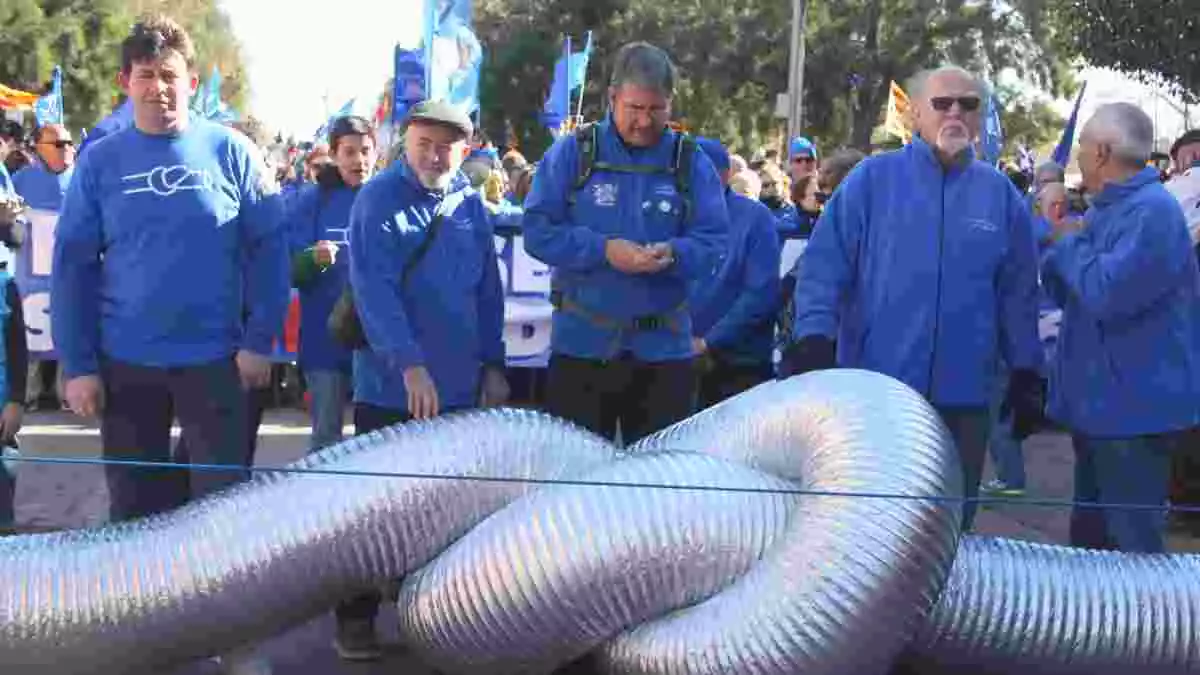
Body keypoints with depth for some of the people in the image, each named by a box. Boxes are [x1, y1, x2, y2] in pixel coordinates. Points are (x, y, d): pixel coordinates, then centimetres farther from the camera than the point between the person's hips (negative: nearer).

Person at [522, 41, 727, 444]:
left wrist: (674, 254, -23)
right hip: (581, 345, -1)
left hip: (664, 349, 1)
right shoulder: (574, 152, 0)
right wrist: (602, 250, -20)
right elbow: (537, 230, -7)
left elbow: (713, 242, -2)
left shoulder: (690, 162, 4)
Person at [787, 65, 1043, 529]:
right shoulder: (873, 179, -1)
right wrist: (814, 341, -17)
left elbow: (1018, 294, 11)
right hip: (873, 386, -2)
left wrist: (1026, 374, 10)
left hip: (962, 393, 3)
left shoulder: (1000, 194, 8)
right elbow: (824, 265, -6)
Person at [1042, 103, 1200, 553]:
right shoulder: (1106, 210, 14)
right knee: (1090, 533, 20)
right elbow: (1064, 291, 19)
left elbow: (1104, 294, -28)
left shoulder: (1152, 212, -19)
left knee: (1132, 548, -3)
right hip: (1099, 402, 10)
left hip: (1135, 411, -10)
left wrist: (1069, 243, -11)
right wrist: (1061, 245, 0)